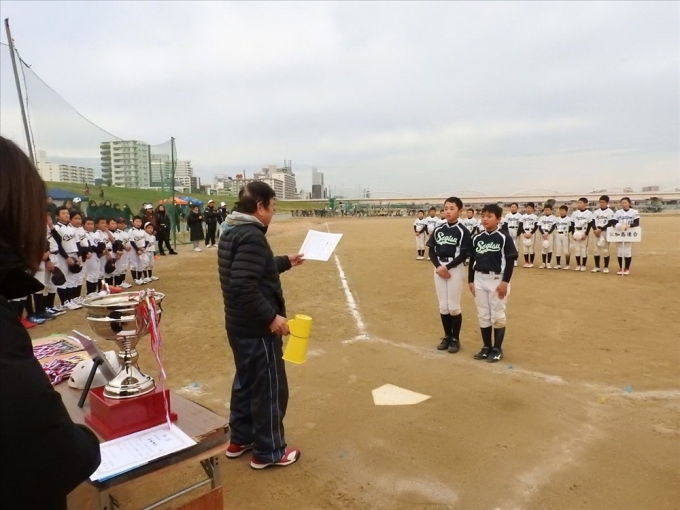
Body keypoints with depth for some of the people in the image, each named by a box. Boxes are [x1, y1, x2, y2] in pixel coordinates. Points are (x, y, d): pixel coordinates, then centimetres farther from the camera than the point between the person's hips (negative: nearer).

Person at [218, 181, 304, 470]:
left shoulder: (232, 232, 10)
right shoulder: (251, 235, -22)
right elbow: (244, 286, -31)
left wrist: (286, 262, 28)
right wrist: (272, 317, -26)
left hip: (239, 325, 10)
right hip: (257, 328, -10)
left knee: (246, 381, 22)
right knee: (270, 388, 4)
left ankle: (240, 440, 37)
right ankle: (268, 452, 19)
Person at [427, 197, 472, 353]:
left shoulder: (463, 231, -6)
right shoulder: (438, 229, 7)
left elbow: (464, 255, -11)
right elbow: (431, 251, 6)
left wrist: (447, 267, -16)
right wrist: (438, 267, -10)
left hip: (455, 269, -4)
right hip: (439, 268, 4)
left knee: (453, 306, -1)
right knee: (443, 306, 9)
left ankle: (455, 339, 13)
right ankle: (447, 336, 23)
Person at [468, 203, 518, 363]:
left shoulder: (504, 237, -9)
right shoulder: (477, 238, 5)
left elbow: (510, 261, -10)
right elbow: (472, 260, 10)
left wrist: (505, 282, -15)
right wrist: (471, 280, 7)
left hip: (497, 279, -5)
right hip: (479, 279, 5)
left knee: (498, 316, 3)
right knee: (483, 316, 11)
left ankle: (497, 349, 15)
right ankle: (486, 347, 23)